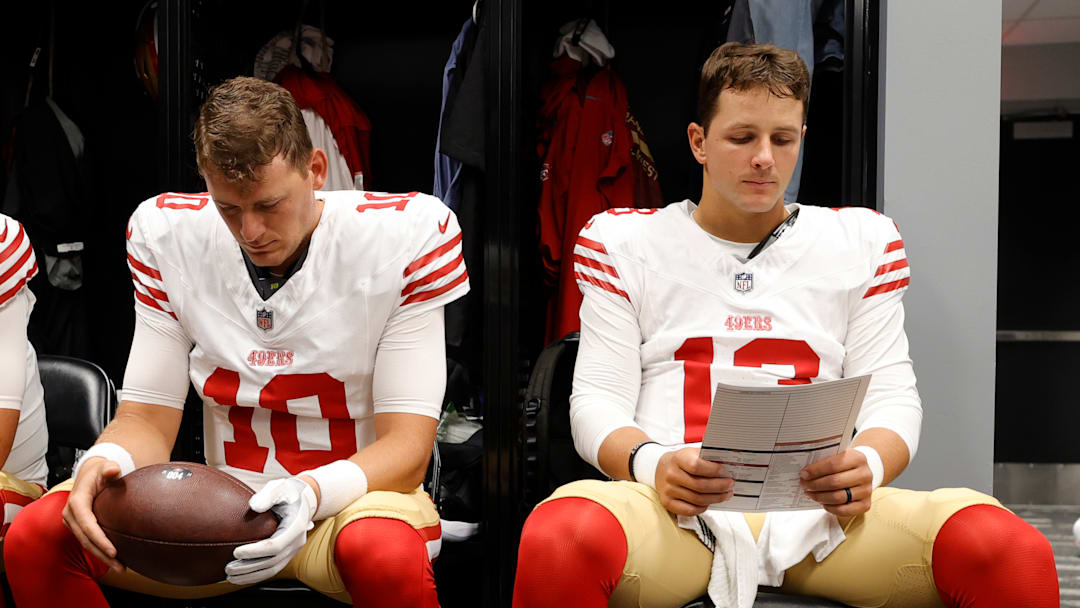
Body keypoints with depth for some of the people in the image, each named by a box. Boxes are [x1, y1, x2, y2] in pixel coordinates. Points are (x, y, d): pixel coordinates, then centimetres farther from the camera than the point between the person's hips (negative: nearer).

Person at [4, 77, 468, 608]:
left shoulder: (403, 236, -12)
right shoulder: (165, 235, -1)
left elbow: (406, 445, -14)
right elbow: (147, 417, 0)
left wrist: (313, 492, -33)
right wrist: (107, 461, -24)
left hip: (355, 501, -3)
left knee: (388, 553, -39)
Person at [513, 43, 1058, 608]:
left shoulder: (862, 240, 20)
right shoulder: (623, 239, 15)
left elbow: (892, 394, 13)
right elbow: (597, 399, 7)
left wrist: (869, 466, -11)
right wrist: (649, 463, -17)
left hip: (820, 510, 2)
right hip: (674, 507, -1)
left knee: (1011, 551, -28)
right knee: (558, 540, -38)